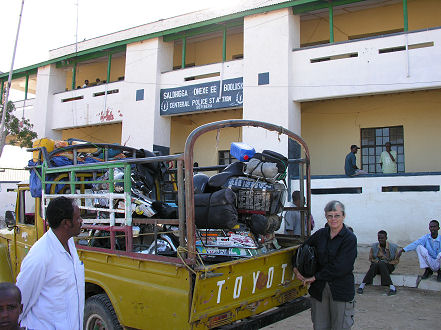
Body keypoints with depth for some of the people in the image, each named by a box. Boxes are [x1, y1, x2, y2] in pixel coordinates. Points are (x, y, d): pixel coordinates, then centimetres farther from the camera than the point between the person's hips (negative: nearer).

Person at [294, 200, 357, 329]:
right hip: (319, 288, 4)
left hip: (341, 290, -4)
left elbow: (339, 268, -16)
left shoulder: (349, 238, -9)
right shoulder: (320, 234, 6)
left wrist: (315, 277, -12)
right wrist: (296, 267, 4)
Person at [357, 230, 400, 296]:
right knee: (375, 265, -35)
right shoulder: (374, 246, 0)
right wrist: (377, 261, -13)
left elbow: (397, 260, 4)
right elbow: (370, 258, 8)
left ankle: (392, 288, -41)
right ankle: (362, 286, -40)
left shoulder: (393, 247, -3)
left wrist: (388, 263, -13)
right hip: (377, 264, 2)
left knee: (381, 264, -36)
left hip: (389, 266, -1)